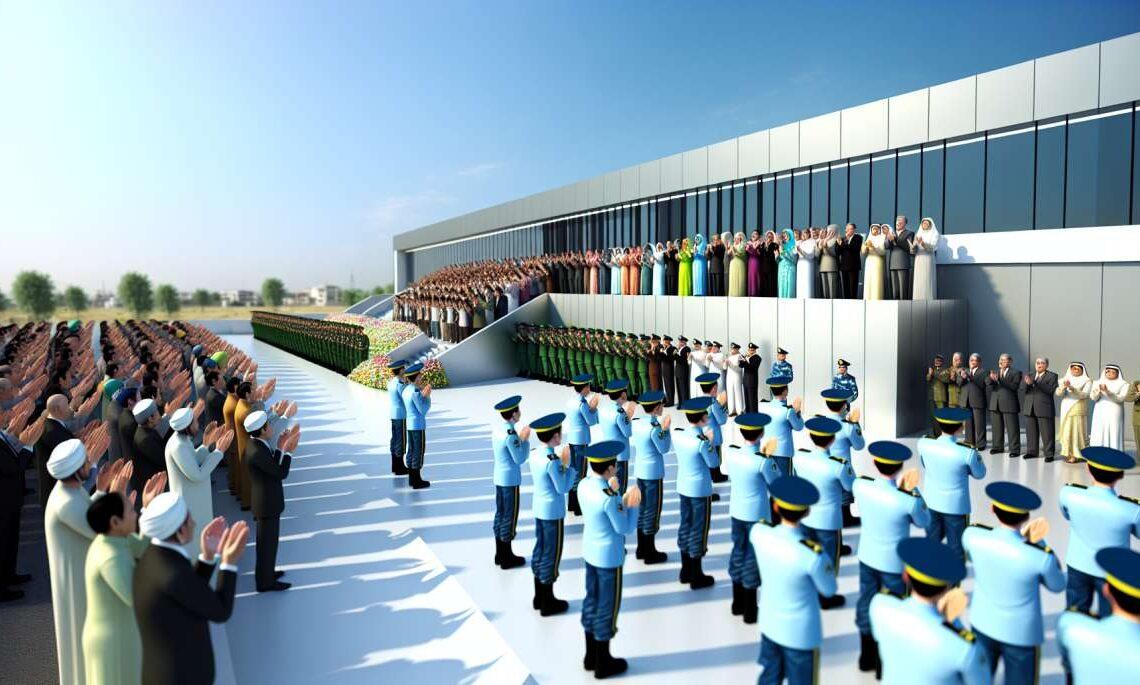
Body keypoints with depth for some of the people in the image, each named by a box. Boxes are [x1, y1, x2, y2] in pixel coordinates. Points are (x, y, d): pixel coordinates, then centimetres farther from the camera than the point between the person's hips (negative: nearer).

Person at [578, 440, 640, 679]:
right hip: (609, 556, -8)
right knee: (607, 607, 10)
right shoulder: (609, 497, -30)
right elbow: (625, 528, -18)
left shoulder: (584, 485, -6)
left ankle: (591, 657, 37)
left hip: (590, 552, 8)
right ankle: (603, 664, 27)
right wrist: (633, 504, -9)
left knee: (591, 601, 20)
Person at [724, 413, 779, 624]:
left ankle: (737, 603, 33)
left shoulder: (730, 452, -10)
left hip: (736, 512, 5)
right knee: (752, 558, 8)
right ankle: (750, 611, 20)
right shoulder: (763, 461, -24)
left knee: (738, 552, 18)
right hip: (757, 514, -5)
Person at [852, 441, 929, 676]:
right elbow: (924, 522, -7)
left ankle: (867, 657, 40)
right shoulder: (908, 501, -30)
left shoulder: (859, 485, -18)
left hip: (867, 557, 4)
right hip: (894, 564, -4)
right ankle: (884, 666, 34)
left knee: (866, 604, 21)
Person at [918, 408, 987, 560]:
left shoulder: (923, 444, -15)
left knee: (932, 541, 22)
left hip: (931, 502, 4)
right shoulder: (967, 453, -25)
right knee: (956, 548, 15)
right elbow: (979, 474, -6)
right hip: (956, 506, -4)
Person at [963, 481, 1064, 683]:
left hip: (982, 625, 3)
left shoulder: (972, 535, -22)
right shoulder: (1040, 556, -30)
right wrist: (1037, 543, -6)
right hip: (1021, 634, -2)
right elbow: (1057, 585, -6)